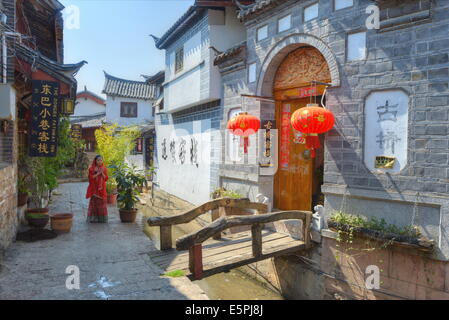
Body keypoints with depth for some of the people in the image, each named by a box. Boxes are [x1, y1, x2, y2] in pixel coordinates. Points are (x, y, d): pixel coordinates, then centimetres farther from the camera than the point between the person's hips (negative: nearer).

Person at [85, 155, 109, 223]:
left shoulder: (104, 168, 7)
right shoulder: (92, 168, 2)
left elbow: (106, 178, 2)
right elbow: (90, 177, -7)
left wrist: (102, 173, -12)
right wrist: (98, 173, -15)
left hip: (102, 188, 2)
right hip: (94, 189, -2)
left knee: (102, 202, 1)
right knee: (94, 202, -4)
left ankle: (102, 218, 8)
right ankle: (93, 218, 3)